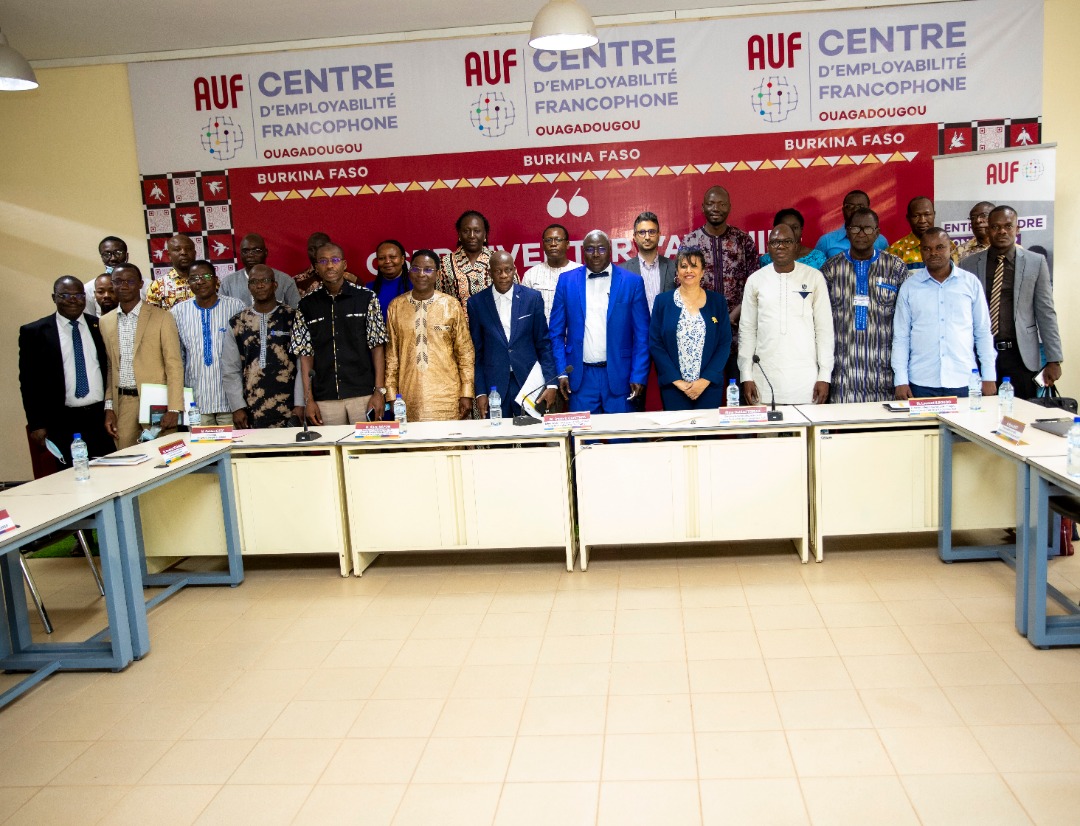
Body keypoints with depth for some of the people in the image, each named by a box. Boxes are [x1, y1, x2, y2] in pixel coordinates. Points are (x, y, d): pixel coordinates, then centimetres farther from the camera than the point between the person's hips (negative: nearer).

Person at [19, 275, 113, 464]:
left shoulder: (100, 326, 9)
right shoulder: (34, 332, 2)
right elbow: (28, 382, 2)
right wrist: (36, 424, -3)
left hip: (101, 418, 2)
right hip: (61, 423, -2)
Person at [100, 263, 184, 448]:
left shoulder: (161, 317, -3)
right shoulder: (105, 322, 10)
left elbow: (174, 365, -6)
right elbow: (108, 367, 14)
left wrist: (174, 409, -13)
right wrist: (108, 407, 6)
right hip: (122, 405, 4)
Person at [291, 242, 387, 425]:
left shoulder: (366, 298, 2)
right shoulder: (306, 305, 7)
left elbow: (377, 346, 2)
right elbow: (305, 354, 7)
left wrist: (379, 390, -5)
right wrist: (308, 400, 1)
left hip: (363, 394, -1)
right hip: (325, 398, 1)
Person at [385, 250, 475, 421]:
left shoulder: (452, 305, 1)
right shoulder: (396, 306, 5)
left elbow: (465, 351, 3)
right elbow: (391, 353, 8)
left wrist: (467, 394, -2)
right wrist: (391, 394, 4)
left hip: (446, 398, -1)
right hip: (409, 399, 1)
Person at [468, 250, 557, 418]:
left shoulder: (533, 298, 1)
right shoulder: (477, 302, 1)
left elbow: (543, 344, 4)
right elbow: (476, 351, 4)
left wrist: (551, 383, -1)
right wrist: (480, 391, -1)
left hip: (529, 381, 0)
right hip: (493, 385, 0)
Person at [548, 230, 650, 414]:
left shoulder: (632, 282, 2)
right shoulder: (567, 281, 5)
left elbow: (642, 335, 1)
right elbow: (556, 332, 7)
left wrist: (639, 376, -6)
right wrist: (561, 372, -1)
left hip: (619, 376, -1)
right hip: (580, 376, 1)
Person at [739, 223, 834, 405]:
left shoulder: (814, 278, 2)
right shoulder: (755, 280, 4)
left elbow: (824, 328, 3)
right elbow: (747, 329, 7)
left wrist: (825, 376, -2)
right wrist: (746, 376, 2)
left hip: (805, 379, 0)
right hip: (765, 376, 1)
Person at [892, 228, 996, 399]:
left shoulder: (971, 282, 6)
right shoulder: (909, 286, 5)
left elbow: (983, 332, 9)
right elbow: (901, 337, 5)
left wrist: (988, 377, 5)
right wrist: (901, 380, -2)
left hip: (963, 381, 0)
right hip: (921, 384, 0)